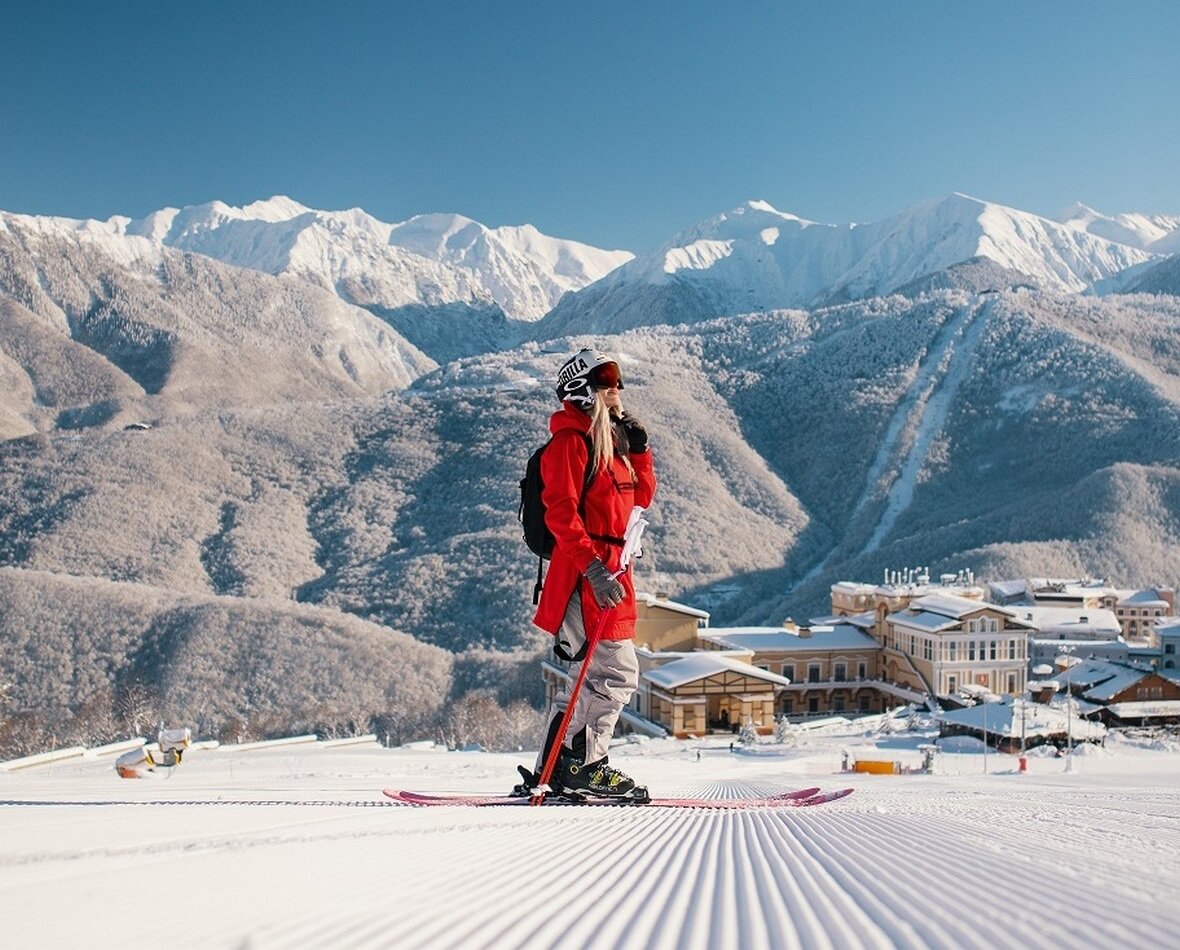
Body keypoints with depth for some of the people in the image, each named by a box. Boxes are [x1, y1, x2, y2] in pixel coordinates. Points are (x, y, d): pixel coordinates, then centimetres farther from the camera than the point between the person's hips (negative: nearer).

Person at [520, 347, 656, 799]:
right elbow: (561, 512, -19)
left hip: (608, 570, 10)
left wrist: (639, 451, 9)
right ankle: (581, 764, -1)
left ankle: (552, 769, 20)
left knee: (593, 675, 14)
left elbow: (641, 499, 23)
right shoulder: (571, 440, -10)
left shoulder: (609, 439, 19)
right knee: (616, 672, -10)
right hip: (585, 574, -10)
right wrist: (593, 568, -27)